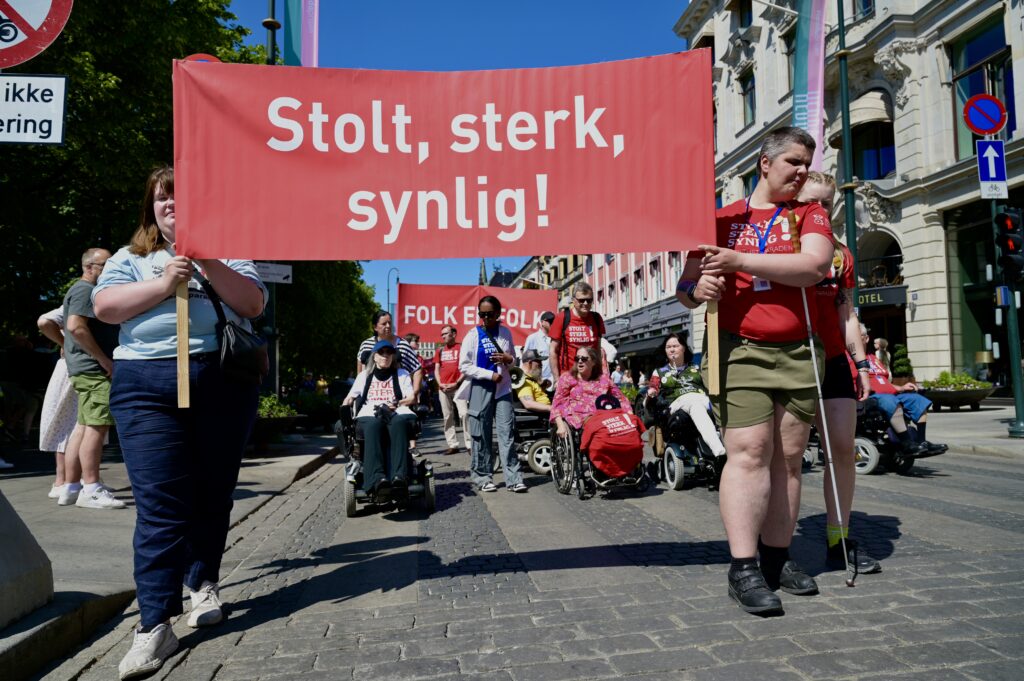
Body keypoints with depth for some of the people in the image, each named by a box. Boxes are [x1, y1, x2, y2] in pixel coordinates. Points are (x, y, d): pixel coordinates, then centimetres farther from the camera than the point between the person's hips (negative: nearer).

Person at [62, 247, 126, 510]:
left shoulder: (92, 291, 24)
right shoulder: (84, 290, -8)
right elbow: (76, 327, -21)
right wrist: (104, 360, -19)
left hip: (93, 370, 11)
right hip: (94, 370, -11)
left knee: (86, 428, 11)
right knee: (96, 427, -12)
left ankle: (71, 488, 16)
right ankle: (91, 489, -13)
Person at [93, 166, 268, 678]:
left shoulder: (225, 255, 14)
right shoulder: (130, 259, 17)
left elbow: (254, 303, -1)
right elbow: (105, 307, 1)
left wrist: (208, 265, -12)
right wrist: (164, 283, -10)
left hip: (223, 382, 1)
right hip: (147, 386, 0)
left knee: (212, 496, 8)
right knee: (159, 505, -7)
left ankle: (203, 584, 28)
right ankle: (154, 626, -6)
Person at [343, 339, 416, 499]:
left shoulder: (401, 374, 28)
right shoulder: (365, 375, 31)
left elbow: (412, 398, 16)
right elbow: (350, 398, 29)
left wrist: (397, 404, -5)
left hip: (397, 413, 0)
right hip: (370, 415, 0)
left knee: (398, 424, -41)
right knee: (374, 426, -41)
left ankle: (399, 478, -60)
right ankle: (377, 480, -62)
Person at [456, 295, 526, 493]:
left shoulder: (506, 333, 8)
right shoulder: (473, 335, -1)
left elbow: (513, 359, 18)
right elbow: (464, 366, -5)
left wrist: (508, 359, -6)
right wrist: (490, 375, -13)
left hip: (503, 388, 2)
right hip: (480, 389, -2)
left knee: (507, 432, -3)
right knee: (482, 435, 3)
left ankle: (513, 477, -3)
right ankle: (482, 476, 13)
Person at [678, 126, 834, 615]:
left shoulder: (810, 215, 12)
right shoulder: (722, 220, 9)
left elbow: (812, 266, -10)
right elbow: (685, 289, 8)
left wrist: (740, 261, -16)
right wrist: (698, 289, -16)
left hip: (797, 354, 3)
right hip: (739, 351, -3)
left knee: (788, 459, 6)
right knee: (749, 452, -13)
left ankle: (777, 559, 17)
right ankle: (743, 569, -10)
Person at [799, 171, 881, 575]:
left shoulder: (841, 254, 14)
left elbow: (847, 314, 17)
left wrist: (860, 362, 13)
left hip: (833, 361, 5)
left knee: (843, 447, 2)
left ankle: (839, 541, 14)